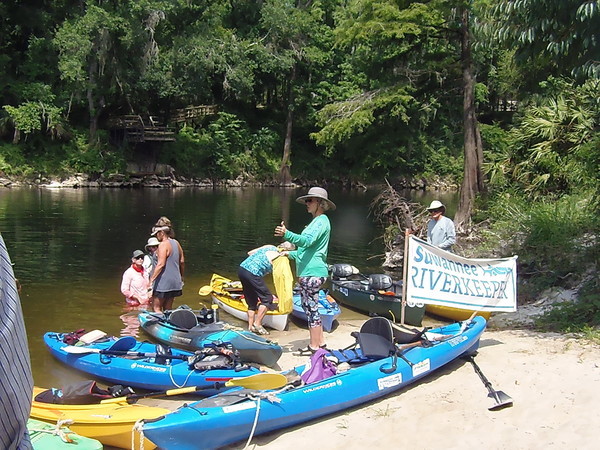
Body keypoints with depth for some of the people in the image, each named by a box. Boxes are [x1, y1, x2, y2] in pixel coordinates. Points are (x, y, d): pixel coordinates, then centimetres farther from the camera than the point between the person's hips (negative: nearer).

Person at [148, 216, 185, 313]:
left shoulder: (163, 244, -15)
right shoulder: (176, 243, 9)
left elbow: (161, 264, -23)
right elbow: (182, 261, 15)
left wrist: (151, 279, -22)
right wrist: (181, 276, 27)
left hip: (163, 282, -8)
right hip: (175, 282, 9)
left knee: (157, 308, -1)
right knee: (168, 308, 15)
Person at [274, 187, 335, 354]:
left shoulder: (321, 221, -12)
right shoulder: (317, 221, 21)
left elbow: (308, 241, -30)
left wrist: (287, 234, -43)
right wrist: (291, 254, 29)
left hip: (312, 273, -11)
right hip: (309, 272, 11)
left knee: (311, 309, -4)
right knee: (310, 308, 16)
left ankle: (314, 346, 4)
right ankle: (320, 342, 24)